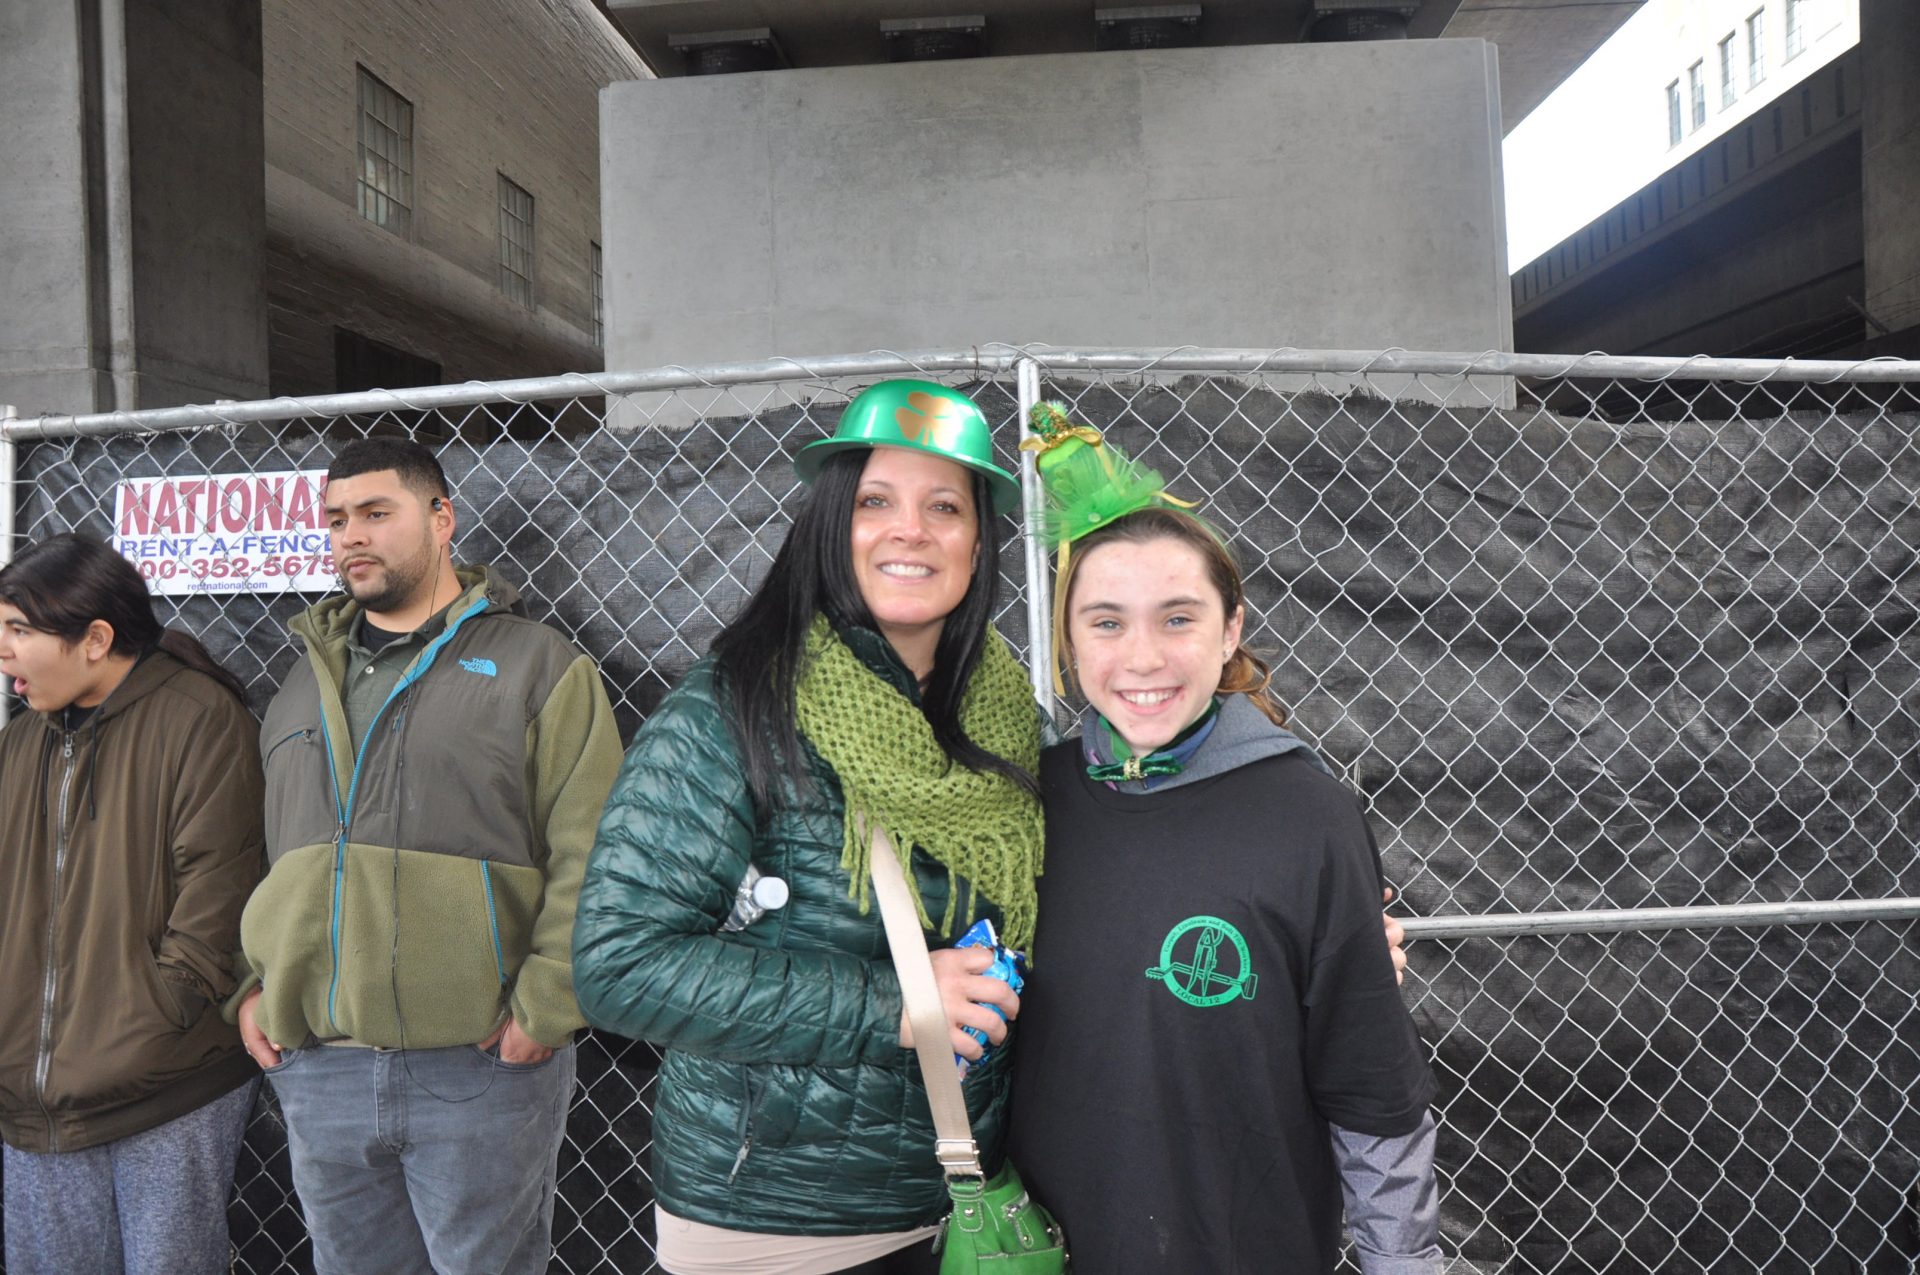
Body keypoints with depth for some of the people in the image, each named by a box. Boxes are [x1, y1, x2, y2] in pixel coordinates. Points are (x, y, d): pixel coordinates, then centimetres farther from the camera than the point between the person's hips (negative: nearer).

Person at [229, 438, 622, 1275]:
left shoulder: (537, 665, -4)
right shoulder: (305, 681, 16)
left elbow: (588, 858, -10)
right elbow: (259, 854, 19)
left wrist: (542, 1009, -14)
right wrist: (252, 986, 8)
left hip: (480, 1066, -5)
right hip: (317, 1071, 5)